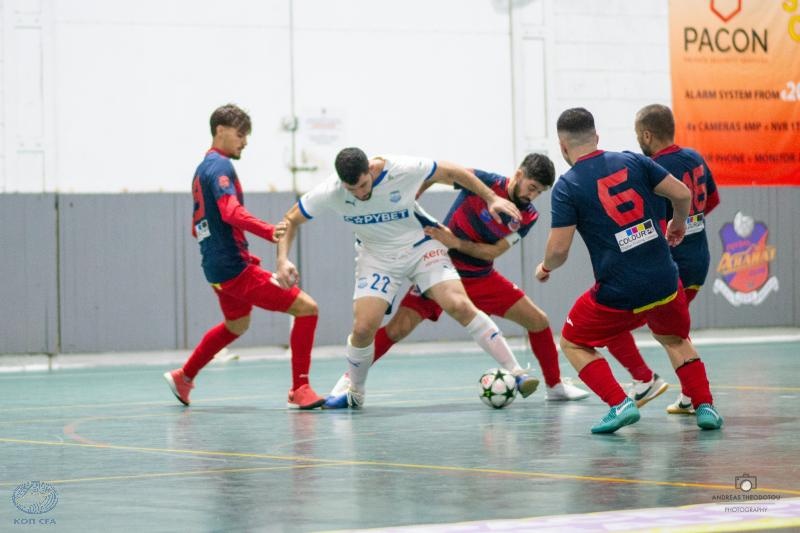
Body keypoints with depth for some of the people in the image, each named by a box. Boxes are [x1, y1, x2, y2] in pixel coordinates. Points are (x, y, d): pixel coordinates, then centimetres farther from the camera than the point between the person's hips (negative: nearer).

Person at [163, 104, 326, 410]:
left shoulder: (202, 169, 17)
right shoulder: (220, 166, -12)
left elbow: (198, 227, 26)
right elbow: (231, 211, -31)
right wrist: (269, 232, -45)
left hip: (216, 268, 10)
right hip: (234, 269, -10)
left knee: (236, 326, 35)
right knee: (306, 308, -12)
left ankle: (183, 377, 45)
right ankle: (299, 390, -14)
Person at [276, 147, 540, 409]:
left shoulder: (404, 169, -27)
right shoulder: (328, 193, -22)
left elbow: (452, 172, -10)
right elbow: (290, 220, -7)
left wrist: (492, 198, -12)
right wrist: (283, 260, -23)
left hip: (420, 246, -1)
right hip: (377, 257, 2)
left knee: (460, 305, -20)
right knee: (363, 328, -13)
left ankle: (515, 372, -16)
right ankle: (354, 394, 14)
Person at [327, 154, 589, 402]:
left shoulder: (528, 216, -7)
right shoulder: (486, 181, -19)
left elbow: (494, 252, -12)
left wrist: (456, 243, -25)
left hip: (482, 278, 4)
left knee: (538, 321, -1)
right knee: (398, 328, -16)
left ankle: (555, 385, 19)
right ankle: (349, 379, 0)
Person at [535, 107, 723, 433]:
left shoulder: (567, 187, -7)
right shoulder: (632, 161, 4)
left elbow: (559, 249, -11)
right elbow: (682, 194, 4)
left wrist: (545, 268, 11)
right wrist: (678, 224, 25)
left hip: (618, 293, -4)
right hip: (665, 282, 4)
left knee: (573, 344, 18)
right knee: (675, 340, 31)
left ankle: (619, 405, 1)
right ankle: (704, 405, 15)